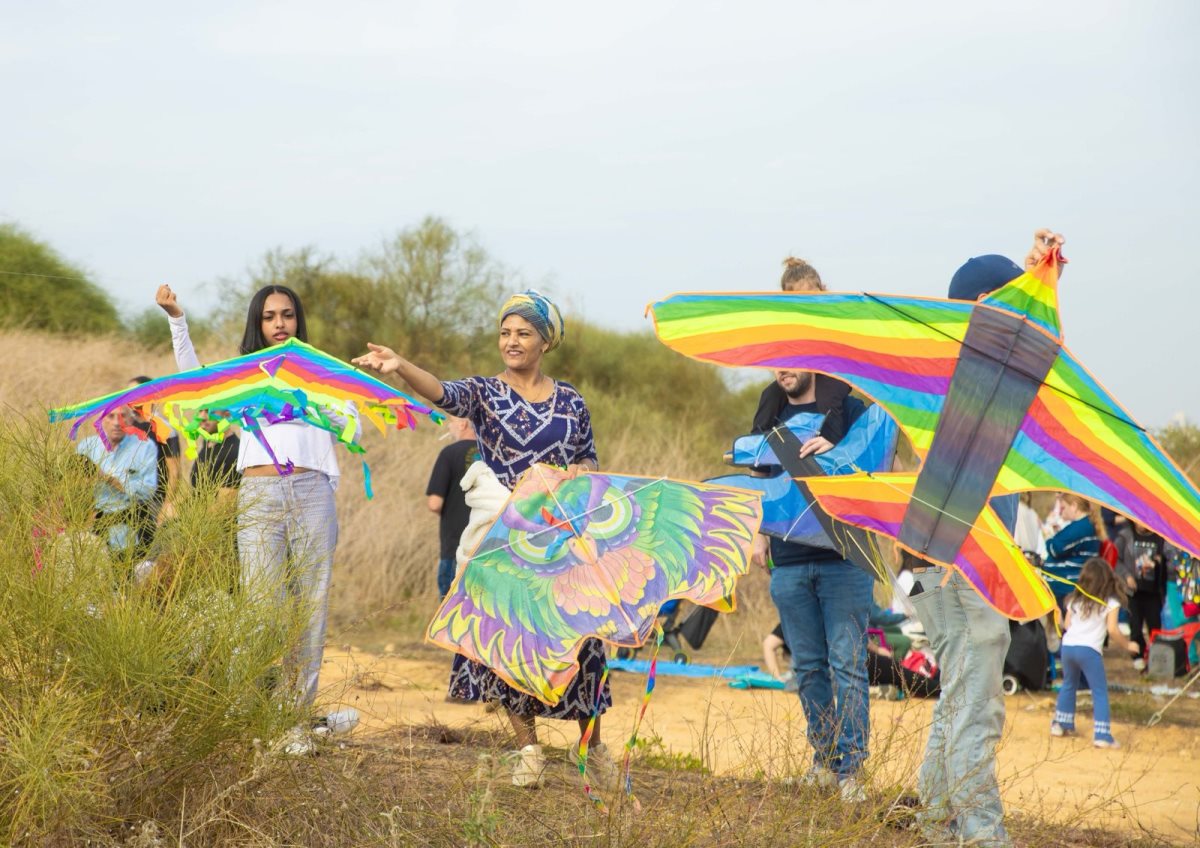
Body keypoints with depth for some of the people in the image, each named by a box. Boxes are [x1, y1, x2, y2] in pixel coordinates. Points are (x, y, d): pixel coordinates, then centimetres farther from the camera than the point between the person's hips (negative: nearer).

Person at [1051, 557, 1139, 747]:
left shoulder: (1075, 599, 14)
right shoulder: (1110, 602, -1)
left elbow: (1066, 625, 15)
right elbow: (1112, 630, -9)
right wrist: (1127, 645, 5)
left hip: (1068, 646, 5)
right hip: (1089, 649, -5)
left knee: (1069, 685, 25)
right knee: (1100, 692, 0)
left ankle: (1061, 725, 33)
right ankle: (1102, 735, -8)